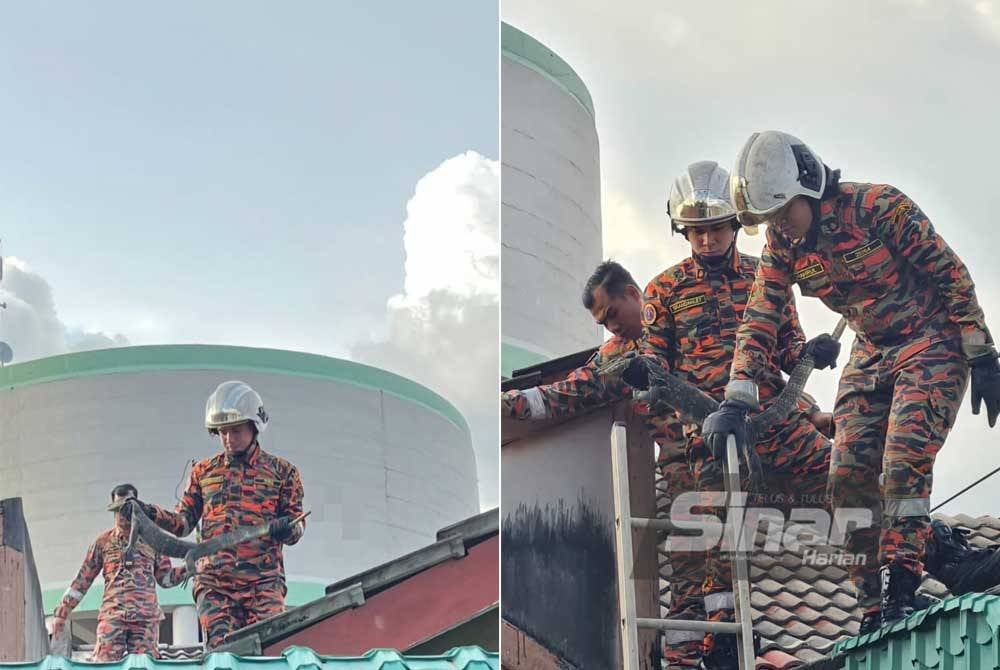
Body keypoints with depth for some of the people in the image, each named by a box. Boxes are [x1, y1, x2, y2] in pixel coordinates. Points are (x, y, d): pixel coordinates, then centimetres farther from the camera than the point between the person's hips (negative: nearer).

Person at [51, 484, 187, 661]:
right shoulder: (103, 541, 13)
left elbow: (165, 578, 16)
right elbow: (82, 580, 15)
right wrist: (62, 612, 11)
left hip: (145, 616, 1)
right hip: (112, 615, -1)